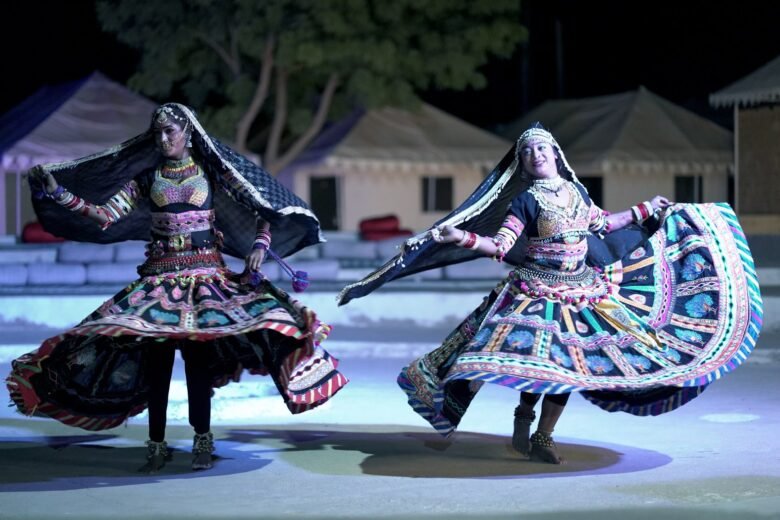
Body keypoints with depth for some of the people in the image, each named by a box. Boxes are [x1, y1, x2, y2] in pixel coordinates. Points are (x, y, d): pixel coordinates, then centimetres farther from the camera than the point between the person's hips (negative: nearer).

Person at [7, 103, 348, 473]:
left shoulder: (211, 171, 5)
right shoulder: (147, 175, 8)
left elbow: (262, 207, 6)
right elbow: (107, 216, 3)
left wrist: (260, 245, -10)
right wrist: (59, 194, -5)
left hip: (205, 275, -2)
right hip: (159, 276, 2)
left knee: (197, 356, -11)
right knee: (156, 358, -4)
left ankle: (203, 442, 0)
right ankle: (156, 445, 4)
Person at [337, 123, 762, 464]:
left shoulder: (575, 190, 8)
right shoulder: (526, 200, -8)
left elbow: (601, 224, 22)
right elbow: (500, 245, -15)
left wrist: (644, 211, 28)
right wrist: (463, 237, -32)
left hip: (580, 291, 5)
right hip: (538, 291, -5)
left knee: (570, 361, 1)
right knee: (536, 353, -19)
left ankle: (543, 435, 9)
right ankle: (524, 421, 1)